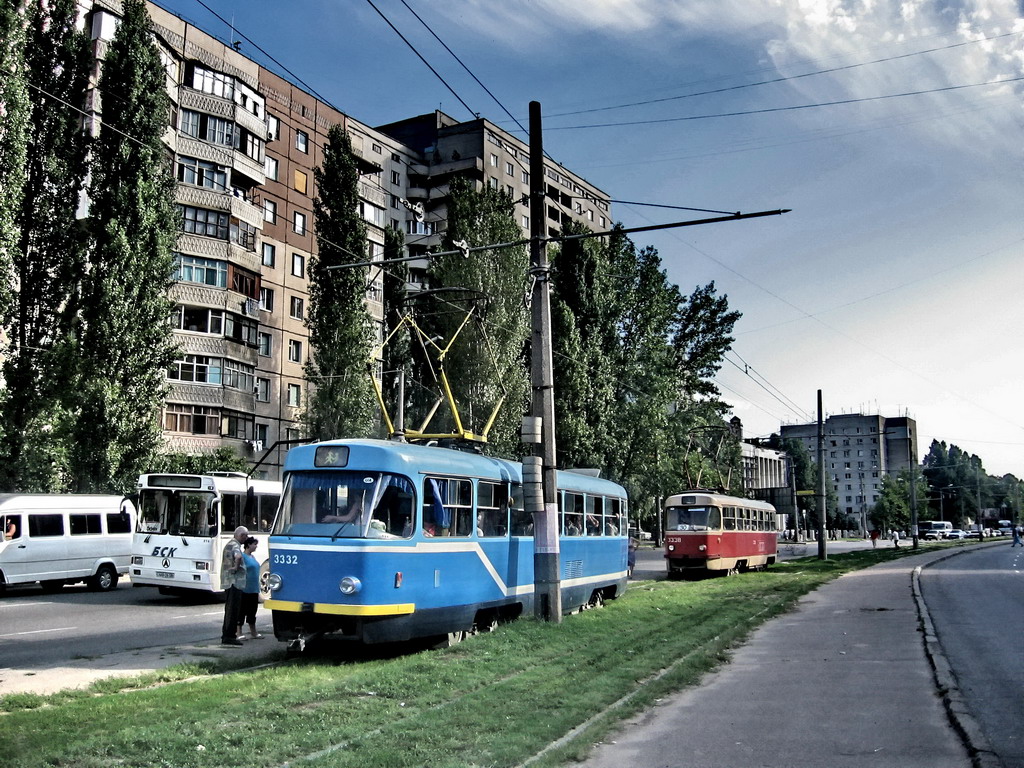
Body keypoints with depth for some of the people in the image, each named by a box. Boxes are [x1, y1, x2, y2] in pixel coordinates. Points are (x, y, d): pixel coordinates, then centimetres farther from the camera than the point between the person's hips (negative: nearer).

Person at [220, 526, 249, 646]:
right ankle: (229, 636, -4)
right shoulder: (235, 545, -14)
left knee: (230, 609, 15)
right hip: (234, 582, -10)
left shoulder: (229, 544, 19)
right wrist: (236, 567, -21)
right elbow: (238, 557, -35)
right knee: (233, 610, -6)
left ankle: (226, 636, 20)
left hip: (228, 582, 10)